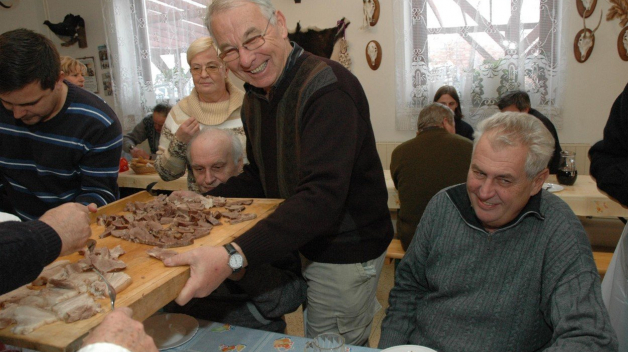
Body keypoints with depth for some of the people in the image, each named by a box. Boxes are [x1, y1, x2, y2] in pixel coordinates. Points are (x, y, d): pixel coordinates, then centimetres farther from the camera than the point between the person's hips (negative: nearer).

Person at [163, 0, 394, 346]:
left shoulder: (327, 87, -26)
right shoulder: (255, 97, 5)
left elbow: (321, 197, -37)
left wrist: (234, 257, -45)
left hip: (345, 253, -8)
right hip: (306, 245, 8)